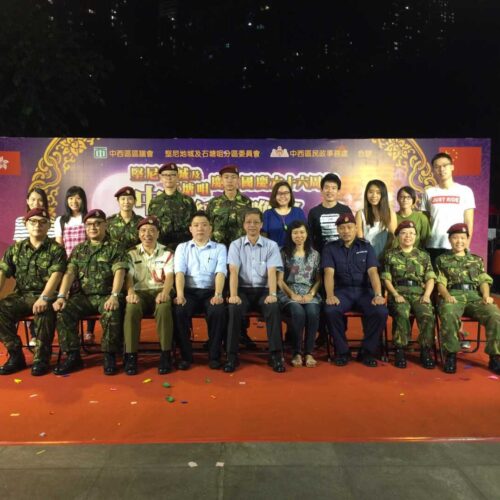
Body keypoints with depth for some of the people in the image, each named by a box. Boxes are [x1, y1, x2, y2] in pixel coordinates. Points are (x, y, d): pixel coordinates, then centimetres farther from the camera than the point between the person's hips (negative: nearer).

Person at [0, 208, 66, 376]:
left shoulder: (56, 249, 0)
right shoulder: (15, 249, 13)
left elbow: (55, 275, -15)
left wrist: (43, 298, -31)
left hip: (46, 295, -4)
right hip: (21, 295, 4)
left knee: (44, 311, -37)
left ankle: (42, 357, -19)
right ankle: (16, 355, -8)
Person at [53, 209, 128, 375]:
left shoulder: (114, 248, 4)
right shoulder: (78, 249, 16)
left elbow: (119, 272, -11)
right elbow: (69, 273, 5)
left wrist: (114, 296, -27)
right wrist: (61, 296, -12)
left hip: (106, 295, -3)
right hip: (83, 296, 4)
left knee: (112, 313, -35)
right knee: (63, 311, -24)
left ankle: (109, 355, -16)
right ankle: (72, 355, -11)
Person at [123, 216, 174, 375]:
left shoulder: (167, 253, 8)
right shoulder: (132, 253, 12)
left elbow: (169, 276, -5)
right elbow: (129, 276, -1)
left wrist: (165, 293, -27)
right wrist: (130, 293, -24)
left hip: (160, 291, -1)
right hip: (140, 292, 1)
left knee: (164, 308, -36)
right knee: (131, 308, -34)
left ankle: (166, 354, -26)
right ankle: (131, 355, -24)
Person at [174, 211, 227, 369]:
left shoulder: (220, 248, 11)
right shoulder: (182, 247, 15)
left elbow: (220, 272, -4)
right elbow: (179, 272, 0)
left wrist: (218, 294, -22)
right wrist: (180, 295, -18)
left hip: (210, 291, -1)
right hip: (189, 291, 1)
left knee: (218, 311, -31)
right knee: (179, 311, -30)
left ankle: (214, 355, -12)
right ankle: (186, 356, -11)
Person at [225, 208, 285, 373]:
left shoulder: (271, 245, 5)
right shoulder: (236, 245, 5)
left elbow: (272, 272, -6)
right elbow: (233, 272, -6)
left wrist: (272, 294, -23)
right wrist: (233, 295, -21)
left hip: (263, 290, 0)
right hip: (243, 290, 0)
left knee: (274, 307, -31)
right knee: (234, 308, -31)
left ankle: (276, 355, -20)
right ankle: (232, 355, -18)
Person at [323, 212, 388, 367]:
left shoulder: (366, 247, 10)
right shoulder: (330, 248, 7)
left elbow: (373, 272, -2)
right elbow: (329, 273, -7)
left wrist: (378, 294, -19)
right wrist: (330, 295, -25)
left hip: (364, 290, 1)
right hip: (342, 291, -1)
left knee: (381, 312, -27)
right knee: (330, 310, -32)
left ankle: (367, 351, -4)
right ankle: (342, 351, -9)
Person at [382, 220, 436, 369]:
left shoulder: (424, 256, 16)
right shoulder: (390, 255, 11)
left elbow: (430, 279, 10)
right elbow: (387, 279, 5)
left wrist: (427, 295, -7)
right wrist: (396, 295, -9)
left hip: (419, 293, 2)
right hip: (399, 293, -1)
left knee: (428, 315, -29)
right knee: (402, 314, -33)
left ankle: (425, 350, -11)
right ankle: (400, 349, -17)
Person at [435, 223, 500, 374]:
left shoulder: (477, 260, 25)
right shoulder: (442, 259, 17)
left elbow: (484, 281, 15)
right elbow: (440, 283, 6)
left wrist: (486, 295, -6)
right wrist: (447, 296, -14)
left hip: (475, 296, 3)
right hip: (453, 296, -2)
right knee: (449, 315, -38)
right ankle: (451, 354, -21)